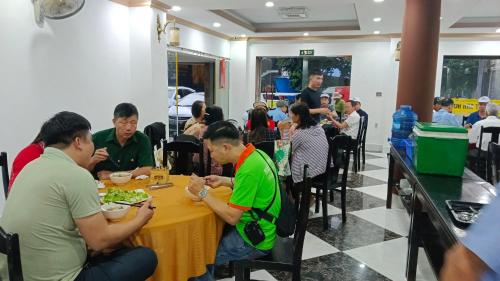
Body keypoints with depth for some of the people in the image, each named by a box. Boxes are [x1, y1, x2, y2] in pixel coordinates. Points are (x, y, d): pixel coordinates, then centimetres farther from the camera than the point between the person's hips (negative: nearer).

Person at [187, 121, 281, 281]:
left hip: (254, 240, -9)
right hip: (258, 228, 9)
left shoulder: (248, 169, -29)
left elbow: (231, 217, -25)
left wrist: (203, 193, -17)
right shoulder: (255, 153, -3)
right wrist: (224, 181, 6)